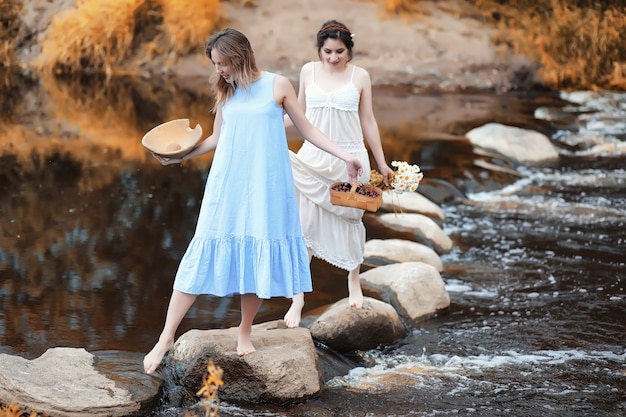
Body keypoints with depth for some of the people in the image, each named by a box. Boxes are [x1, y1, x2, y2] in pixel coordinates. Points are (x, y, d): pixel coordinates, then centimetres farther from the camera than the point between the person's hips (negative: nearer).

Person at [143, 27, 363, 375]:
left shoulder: (278, 85, -1)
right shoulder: (226, 93, 8)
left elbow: (306, 129, 5)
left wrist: (344, 156, 1)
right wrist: (180, 156, 10)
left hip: (264, 187, -2)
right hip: (227, 185, 2)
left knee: (258, 257, 0)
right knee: (204, 255, -3)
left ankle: (245, 331, 19)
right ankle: (167, 337, -2)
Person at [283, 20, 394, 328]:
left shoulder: (360, 76, -2)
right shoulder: (309, 71, 1)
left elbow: (368, 121, 4)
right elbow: (300, 114, 11)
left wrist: (382, 163, 7)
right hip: (313, 158, 1)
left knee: (350, 220, 8)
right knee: (305, 223, -4)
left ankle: (354, 281, 32)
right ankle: (298, 297, 1)